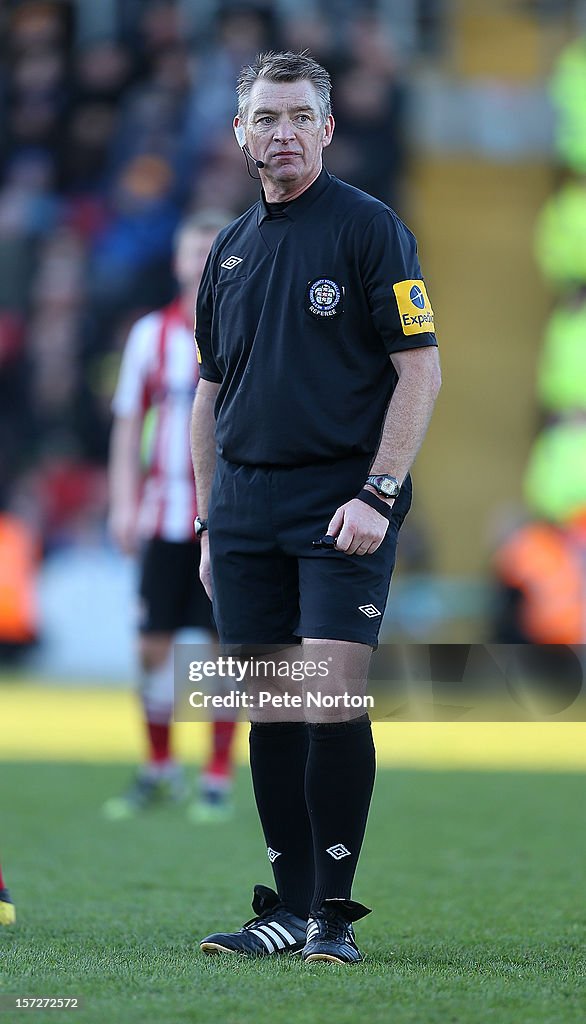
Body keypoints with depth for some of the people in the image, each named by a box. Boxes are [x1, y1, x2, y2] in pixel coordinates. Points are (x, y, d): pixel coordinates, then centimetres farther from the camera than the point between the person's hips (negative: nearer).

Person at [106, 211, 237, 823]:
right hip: (165, 518, 2)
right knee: (152, 645, 2)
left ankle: (219, 780, 8)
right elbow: (128, 427, 10)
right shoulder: (151, 335, 6)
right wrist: (124, 504, 2)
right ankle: (159, 770, 19)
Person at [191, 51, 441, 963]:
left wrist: (376, 495, -15)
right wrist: (210, 523, 15)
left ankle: (333, 912, -7)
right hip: (246, 503, 6)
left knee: (334, 700, -12)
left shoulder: (370, 229, -3)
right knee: (271, 711, 5)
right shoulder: (231, 248, 15)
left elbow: (419, 371, -7)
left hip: (343, 503, -5)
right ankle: (287, 908, 9)